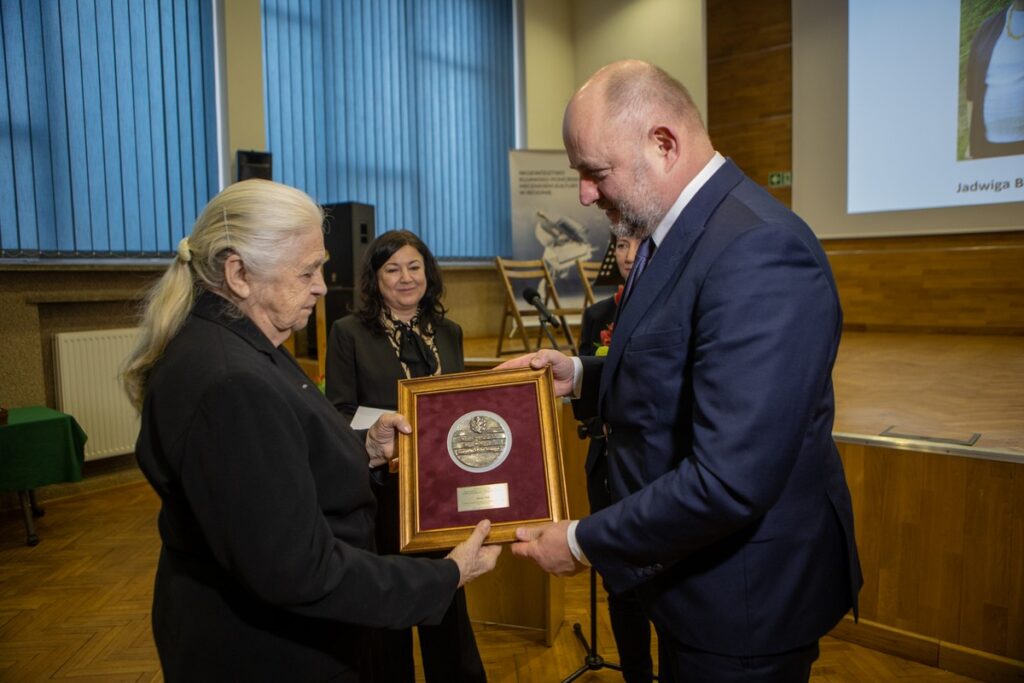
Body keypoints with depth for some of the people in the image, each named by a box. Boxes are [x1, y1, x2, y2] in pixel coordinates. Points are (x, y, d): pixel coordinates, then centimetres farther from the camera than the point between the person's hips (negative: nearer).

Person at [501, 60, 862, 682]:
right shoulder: (675, 230, 2)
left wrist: (583, 542, -20)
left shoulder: (759, 251, -28)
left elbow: (729, 482, -31)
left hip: (744, 599, -8)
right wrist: (580, 376, 1)